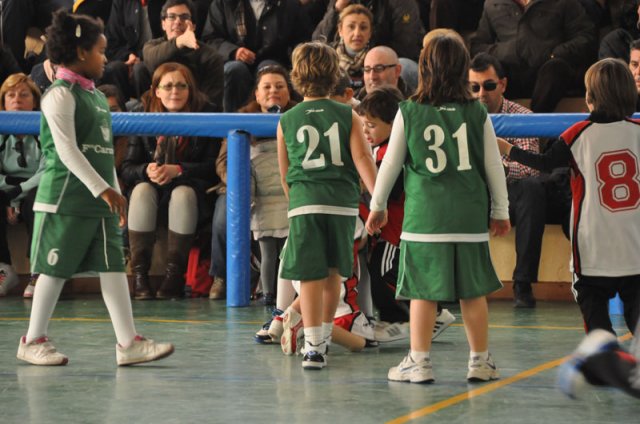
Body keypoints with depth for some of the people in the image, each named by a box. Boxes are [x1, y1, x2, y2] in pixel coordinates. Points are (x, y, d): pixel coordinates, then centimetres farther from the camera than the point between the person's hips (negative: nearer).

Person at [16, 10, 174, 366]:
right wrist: (102, 189, -21)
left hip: (100, 201, 8)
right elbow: (67, 150, -17)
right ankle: (34, 340, 12)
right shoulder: (60, 95, -9)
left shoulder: (97, 96, 16)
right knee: (55, 269, 0)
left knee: (114, 266, 0)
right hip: (66, 199, -8)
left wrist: (116, 192, 18)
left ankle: (128, 342, -2)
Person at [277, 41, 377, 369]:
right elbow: (362, 159, -4)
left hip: (304, 203, -1)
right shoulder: (347, 116, 7)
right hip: (343, 202, 1)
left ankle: (314, 346, -11)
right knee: (333, 273, 17)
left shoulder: (287, 121, 7)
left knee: (310, 276, -3)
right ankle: (324, 335, 32)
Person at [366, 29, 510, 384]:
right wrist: (500, 211, 19)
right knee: (473, 289, 8)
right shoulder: (477, 114, -1)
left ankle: (419, 362, 7)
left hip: (423, 214, -1)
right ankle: (480, 361, 14)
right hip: (469, 215, 1)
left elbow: (390, 163, 4)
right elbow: (494, 166, 6)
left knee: (423, 289, 5)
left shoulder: (408, 112, -4)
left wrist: (377, 205, 19)